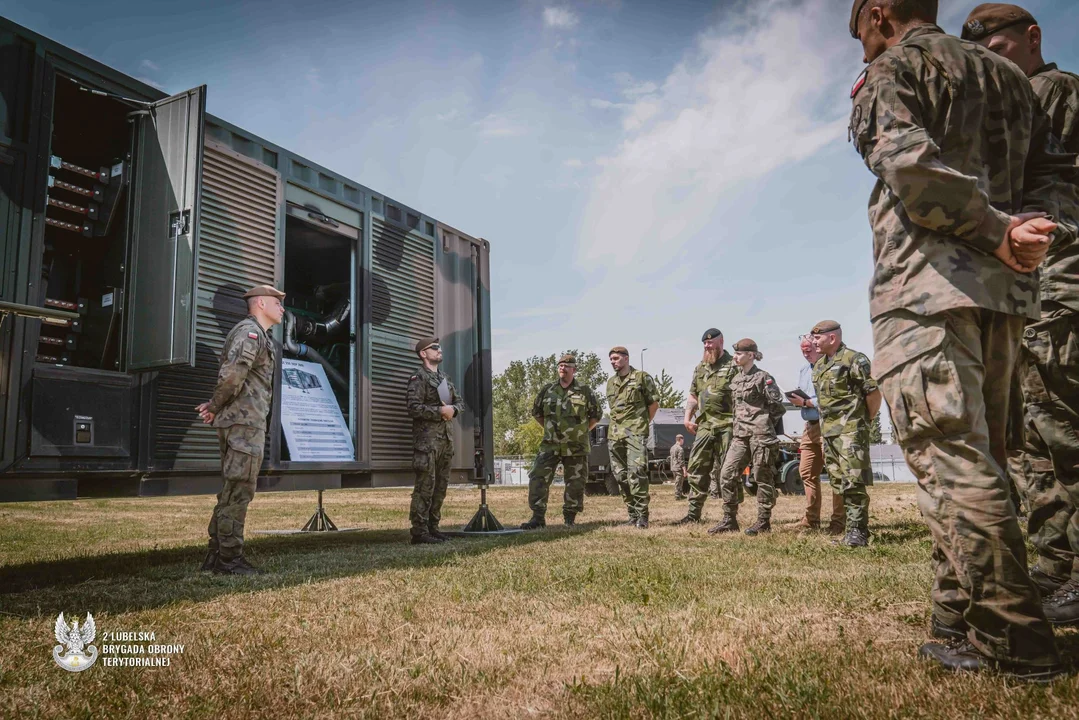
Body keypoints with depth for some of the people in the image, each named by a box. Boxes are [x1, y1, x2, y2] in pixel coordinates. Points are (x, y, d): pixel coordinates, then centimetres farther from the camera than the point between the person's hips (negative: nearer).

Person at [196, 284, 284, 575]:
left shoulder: (257, 335, 22)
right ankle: (230, 559, -1)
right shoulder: (250, 332, -11)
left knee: (231, 491, 13)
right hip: (245, 422, -10)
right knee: (239, 491, -6)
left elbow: (232, 377, 22)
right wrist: (216, 407, -9)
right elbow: (231, 374, -23)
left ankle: (217, 556, 19)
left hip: (241, 422, 10)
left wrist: (216, 406, 7)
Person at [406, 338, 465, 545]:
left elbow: (459, 401, 22)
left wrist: (453, 409, 0)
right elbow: (414, 407, -16)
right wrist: (440, 411, -15)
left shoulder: (444, 377, 19)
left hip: (446, 438, 8)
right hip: (427, 438, -8)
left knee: (441, 485, 11)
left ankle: (432, 527, 19)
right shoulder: (418, 378, -6)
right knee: (425, 485, -9)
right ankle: (418, 532, -7)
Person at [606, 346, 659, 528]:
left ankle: (642, 515, -13)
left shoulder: (642, 377, 0)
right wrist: (618, 423, 14)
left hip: (635, 432, -6)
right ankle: (633, 514, 14)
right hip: (614, 434, 7)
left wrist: (643, 422, 4)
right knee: (620, 475, 6)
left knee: (636, 472, -17)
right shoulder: (610, 382, 17)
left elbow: (654, 402, 2)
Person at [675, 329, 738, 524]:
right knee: (697, 468, 8)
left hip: (726, 425, -7)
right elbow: (693, 396, 21)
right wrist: (687, 417, 9)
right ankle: (694, 513, 16)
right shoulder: (700, 368, 16)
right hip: (704, 425, 7)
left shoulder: (733, 366, -6)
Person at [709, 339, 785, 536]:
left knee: (763, 478, 2)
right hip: (740, 435, 8)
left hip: (760, 435, -8)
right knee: (727, 475, 3)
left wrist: (763, 423, 0)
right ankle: (729, 520, 11)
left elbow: (778, 407, -7)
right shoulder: (735, 379, 14)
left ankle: (763, 522, 10)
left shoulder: (763, 378, -8)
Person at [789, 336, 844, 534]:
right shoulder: (804, 370, 19)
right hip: (810, 426, 9)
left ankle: (838, 521, 3)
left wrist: (806, 402, -18)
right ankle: (811, 519, 17)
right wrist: (797, 401, 2)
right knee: (806, 472, 9)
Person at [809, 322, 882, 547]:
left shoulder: (854, 359, -10)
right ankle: (849, 529, 16)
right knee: (839, 483, 10)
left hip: (850, 430, -9)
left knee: (853, 483, -10)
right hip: (828, 432, 9)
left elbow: (874, 392, -10)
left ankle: (857, 531, -5)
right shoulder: (819, 365, 16)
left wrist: (866, 420, -2)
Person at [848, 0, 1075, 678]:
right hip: (1007, 291, 8)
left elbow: (909, 162, -18)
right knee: (977, 456, 11)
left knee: (951, 457, -8)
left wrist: (993, 231, -10)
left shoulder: (896, 68, 1)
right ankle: (961, 612, 18)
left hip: (928, 284, -8)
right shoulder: (1009, 74, 25)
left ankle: (1013, 640, -7)